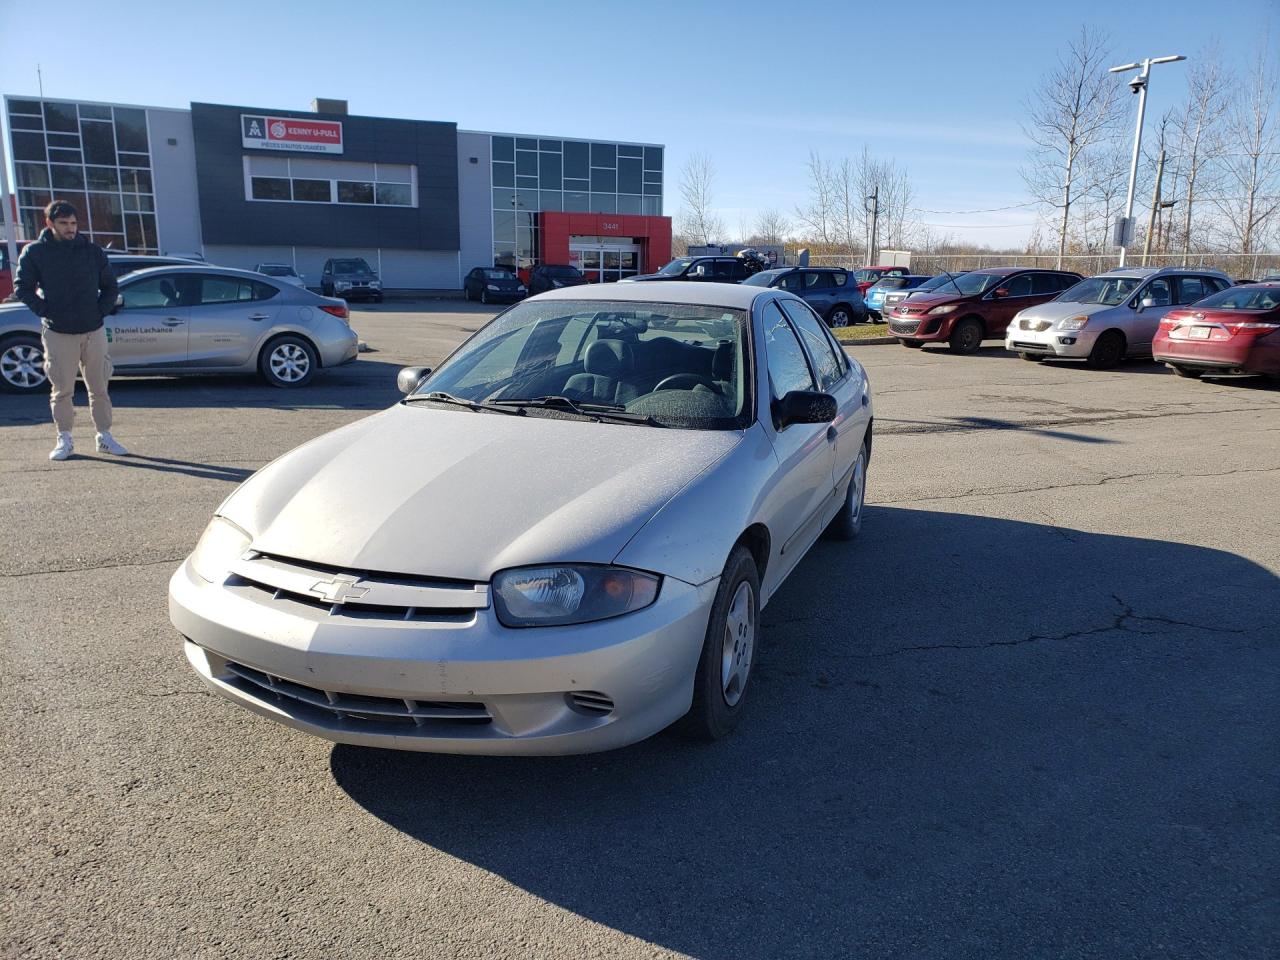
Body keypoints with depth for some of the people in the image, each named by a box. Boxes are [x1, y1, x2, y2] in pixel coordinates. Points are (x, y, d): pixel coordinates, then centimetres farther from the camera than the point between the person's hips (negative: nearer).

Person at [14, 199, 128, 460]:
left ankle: (104, 436, 14)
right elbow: (21, 287, 3)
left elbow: (110, 287, 12)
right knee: (62, 390, 3)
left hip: (93, 331, 2)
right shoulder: (35, 252, 1)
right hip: (57, 333, -2)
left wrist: (101, 310, 0)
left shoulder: (92, 251, 6)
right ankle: (64, 439, 12)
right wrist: (44, 311, -7)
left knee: (99, 387, 6)